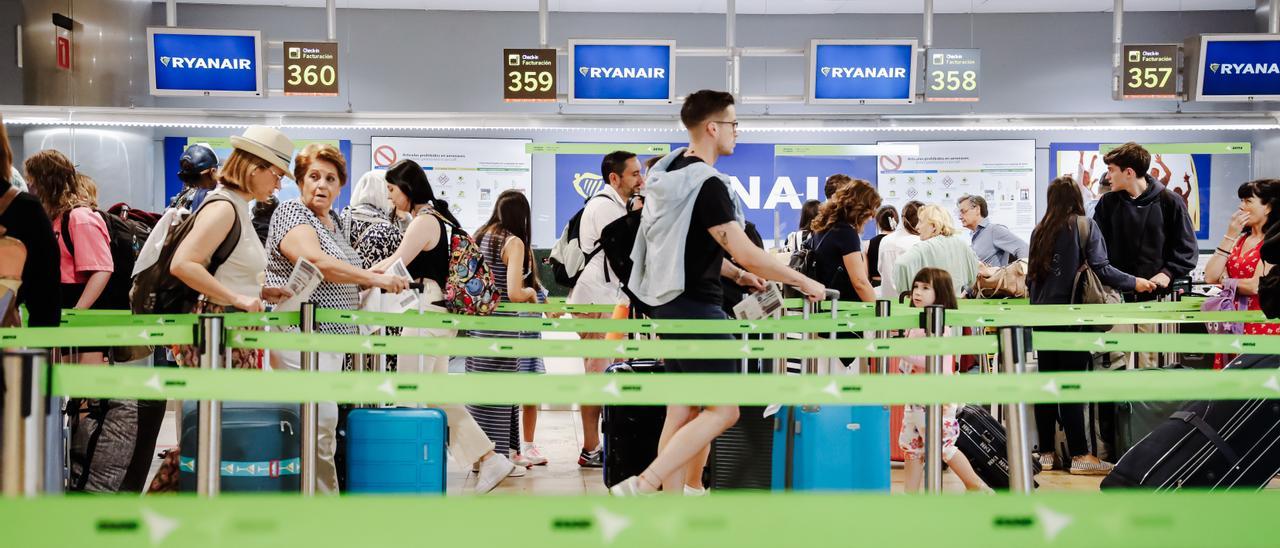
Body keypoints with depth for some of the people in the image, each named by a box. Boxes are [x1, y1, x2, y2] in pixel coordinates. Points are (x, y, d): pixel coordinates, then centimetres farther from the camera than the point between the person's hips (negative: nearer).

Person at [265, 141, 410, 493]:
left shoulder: (334, 222, 21)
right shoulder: (292, 213, -6)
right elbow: (315, 261, -22)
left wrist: (370, 280, 13)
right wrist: (374, 278, -20)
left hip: (332, 335, 9)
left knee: (322, 421, 6)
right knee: (320, 422, -15)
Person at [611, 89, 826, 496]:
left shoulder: (671, 171, 10)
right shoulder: (707, 185, -19)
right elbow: (745, 253, -21)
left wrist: (736, 274, 19)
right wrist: (805, 283, -10)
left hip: (673, 303, 10)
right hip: (696, 309, -10)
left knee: (683, 410, 12)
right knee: (723, 410, -4)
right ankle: (643, 485, -9)